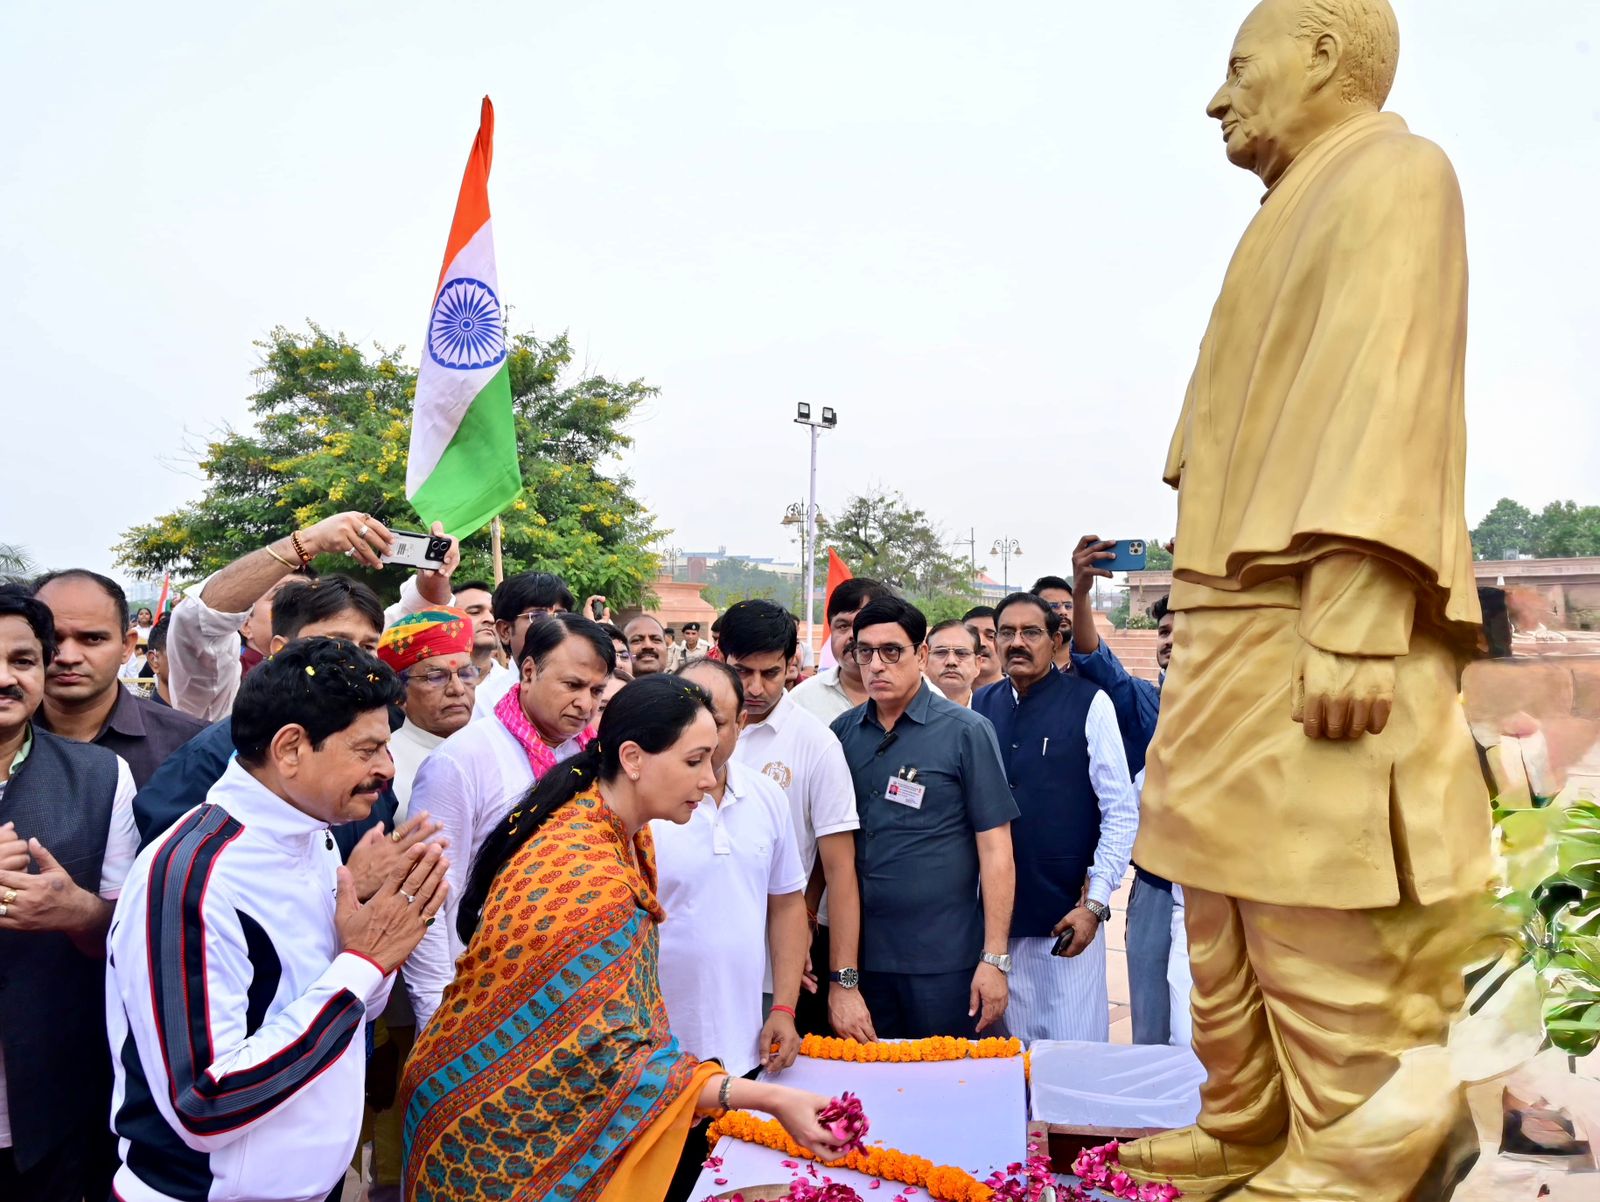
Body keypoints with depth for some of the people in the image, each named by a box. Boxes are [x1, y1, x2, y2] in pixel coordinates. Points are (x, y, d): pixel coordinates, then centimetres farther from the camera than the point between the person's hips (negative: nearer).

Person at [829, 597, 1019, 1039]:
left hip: (944, 961, -3)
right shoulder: (842, 733, 5)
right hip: (859, 954, 3)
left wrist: (994, 958, -10)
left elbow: (995, 851, -7)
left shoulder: (967, 733, -6)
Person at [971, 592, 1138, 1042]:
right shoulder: (981, 706, 8)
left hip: (1067, 917, -4)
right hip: (996, 915, 4)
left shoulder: (1089, 704, -5)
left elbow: (1122, 812, -5)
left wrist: (1094, 904, -10)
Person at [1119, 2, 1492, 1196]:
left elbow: (1385, 404, -16)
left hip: (1314, 622, -10)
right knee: (1227, 889, 13)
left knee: (1319, 909, -6)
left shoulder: (1393, 174, -2)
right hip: (1242, 619, 10)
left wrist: (1351, 624, -24)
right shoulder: (1304, 209, 25)